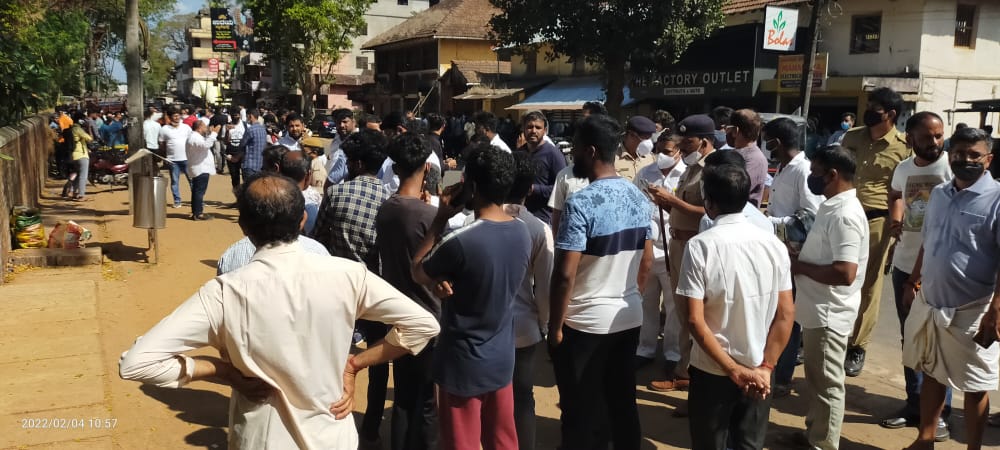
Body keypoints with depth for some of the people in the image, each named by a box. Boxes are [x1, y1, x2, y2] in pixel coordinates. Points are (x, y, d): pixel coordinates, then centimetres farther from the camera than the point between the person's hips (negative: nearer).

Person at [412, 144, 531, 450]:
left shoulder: (462, 241, -27)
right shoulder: (522, 233, -6)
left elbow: (417, 273, -8)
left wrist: (440, 220, -7)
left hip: (463, 363, -6)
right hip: (502, 358, 6)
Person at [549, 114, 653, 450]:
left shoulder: (581, 204, -19)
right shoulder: (639, 198, 3)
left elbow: (564, 274, -20)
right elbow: (647, 261, 11)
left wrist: (554, 326, -10)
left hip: (586, 323, -7)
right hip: (630, 318, 7)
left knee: (584, 414, 7)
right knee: (623, 404, 18)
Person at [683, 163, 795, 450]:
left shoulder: (700, 246, -15)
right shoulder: (773, 244, -3)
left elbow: (695, 320, -19)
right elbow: (786, 314, -4)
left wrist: (734, 370, -14)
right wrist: (765, 367, -4)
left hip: (712, 371, -3)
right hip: (758, 372, 4)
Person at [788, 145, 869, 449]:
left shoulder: (844, 214, -23)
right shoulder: (833, 206, 9)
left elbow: (844, 273, -30)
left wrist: (798, 266, -18)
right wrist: (799, 257, 4)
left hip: (829, 314, -10)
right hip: (818, 310, 10)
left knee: (827, 383, 4)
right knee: (817, 379, 21)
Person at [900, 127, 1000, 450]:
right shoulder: (939, 194, 7)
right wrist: (913, 283, 18)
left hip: (971, 311, -6)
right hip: (929, 304, 6)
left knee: (974, 387, 8)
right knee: (931, 374, 18)